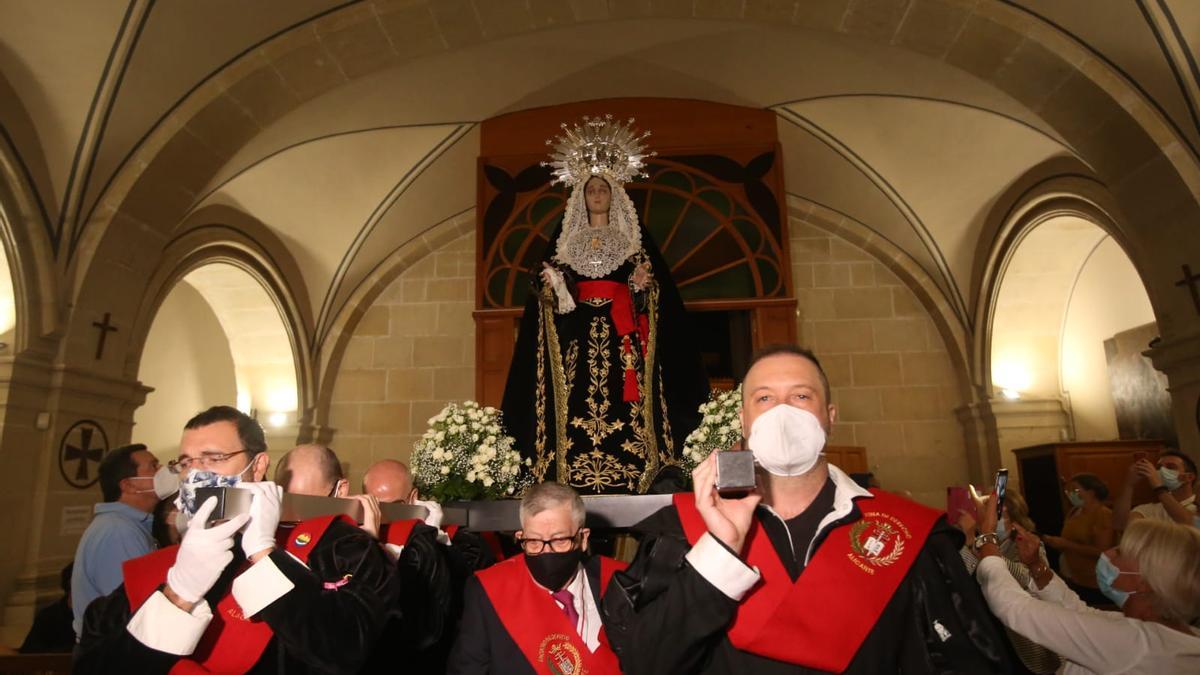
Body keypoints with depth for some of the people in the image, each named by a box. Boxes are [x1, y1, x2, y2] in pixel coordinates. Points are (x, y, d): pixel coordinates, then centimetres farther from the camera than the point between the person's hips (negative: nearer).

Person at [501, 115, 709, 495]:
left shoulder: (634, 237, 12)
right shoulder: (564, 239, 16)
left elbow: (657, 285, 7)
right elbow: (549, 290, 13)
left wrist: (644, 285, -13)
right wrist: (548, 283, -8)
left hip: (621, 332, -1)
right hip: (577, 332, 1)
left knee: (625, 403, -8)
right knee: (577, 402, -6)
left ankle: (630, 483, -5)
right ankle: (576, 487, -2)